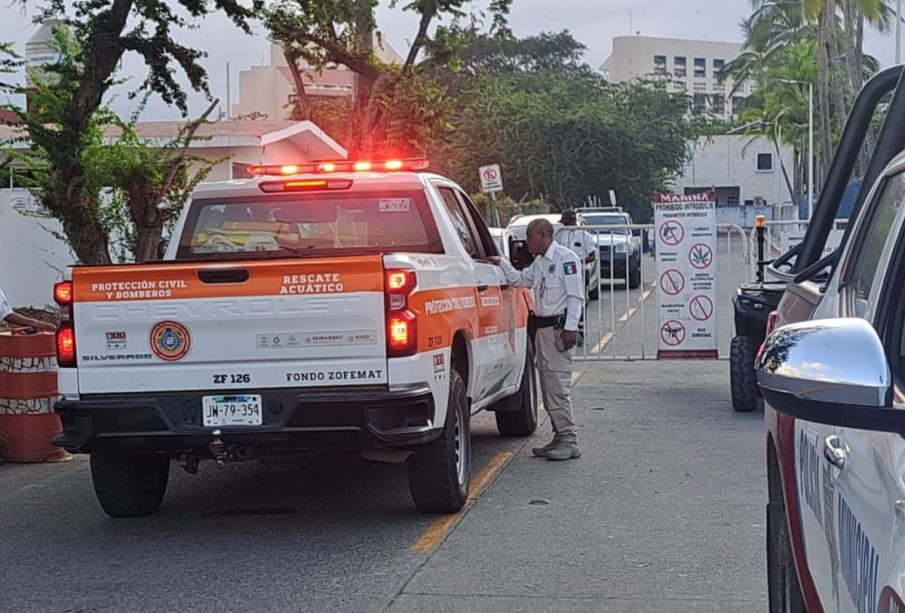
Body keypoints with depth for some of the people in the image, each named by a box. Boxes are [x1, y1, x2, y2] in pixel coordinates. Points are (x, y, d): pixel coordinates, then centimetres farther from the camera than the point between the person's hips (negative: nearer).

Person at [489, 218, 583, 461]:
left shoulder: (566, 258, -9)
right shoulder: (539, 263, 18)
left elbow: (576, 296, -14)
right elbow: (521, 280, 31)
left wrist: (570, 328, -20)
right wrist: (501, 263, 19)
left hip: (558, 328, -10)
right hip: (541, 328, 10)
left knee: (558, 386, -12)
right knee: (548, 386, 10)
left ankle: (569, 442, -10)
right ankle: (560, 437, 17)